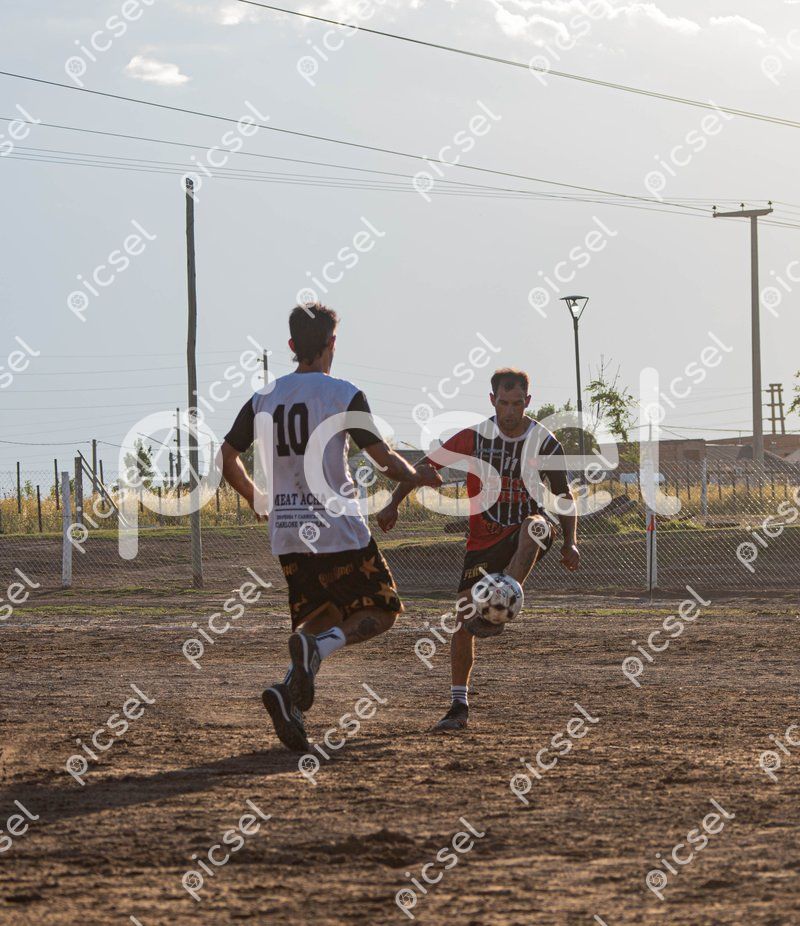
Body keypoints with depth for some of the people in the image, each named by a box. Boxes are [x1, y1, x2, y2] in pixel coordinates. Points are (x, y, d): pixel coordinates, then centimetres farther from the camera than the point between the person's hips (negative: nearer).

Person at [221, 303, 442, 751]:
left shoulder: (264, 399, 9)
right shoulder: (344, 395, -6)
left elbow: (228, 456, 13)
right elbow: (384, 458, -6)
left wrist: (258, 500, 27)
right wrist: (418, 476, 14)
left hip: (287, 534, 5)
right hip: (340, 531, -5)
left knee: (322, 618, 17)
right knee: (383, 610, 9)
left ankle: (288, 690, -11)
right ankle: (318, 646, -21)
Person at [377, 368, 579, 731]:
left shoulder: (544, 442, -4)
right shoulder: (474, 437, -5)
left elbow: (564, 495, 6)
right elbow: (425, 467, 3)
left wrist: (570, 542, -5)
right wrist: (393, 503, -6)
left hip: (525, 534, -1)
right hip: (483, 539, 1)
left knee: (536, 524, -39)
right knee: (463, 619, -7)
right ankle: (459, 707, 5)